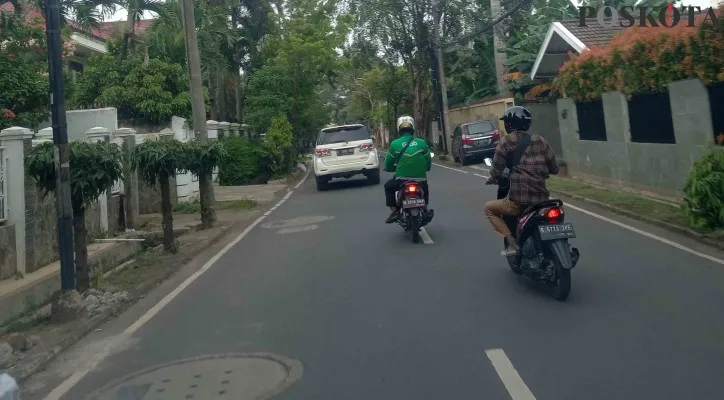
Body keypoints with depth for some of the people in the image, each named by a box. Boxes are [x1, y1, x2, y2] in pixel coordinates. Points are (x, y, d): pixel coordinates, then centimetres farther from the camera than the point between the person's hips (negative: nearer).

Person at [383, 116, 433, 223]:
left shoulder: (395, 144, -4)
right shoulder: (422, 143, 1)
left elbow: (388, 165, 4)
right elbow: (429, 163, 7)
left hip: (401, 180, -2)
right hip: (420, 180, 2)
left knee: (388, 187, 29)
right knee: (426, 188, 37)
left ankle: (394, 211, 16)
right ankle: (425, 211, 34)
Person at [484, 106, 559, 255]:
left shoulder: (506, 142, -2)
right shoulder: (540, 140, 10)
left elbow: (496, 171, -5)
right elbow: (554, 169, 14)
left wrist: (492, 179, 17)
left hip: (518, 200, -5)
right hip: (541, 198, 5)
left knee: (489, 208, 20)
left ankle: (511, 242, 5)